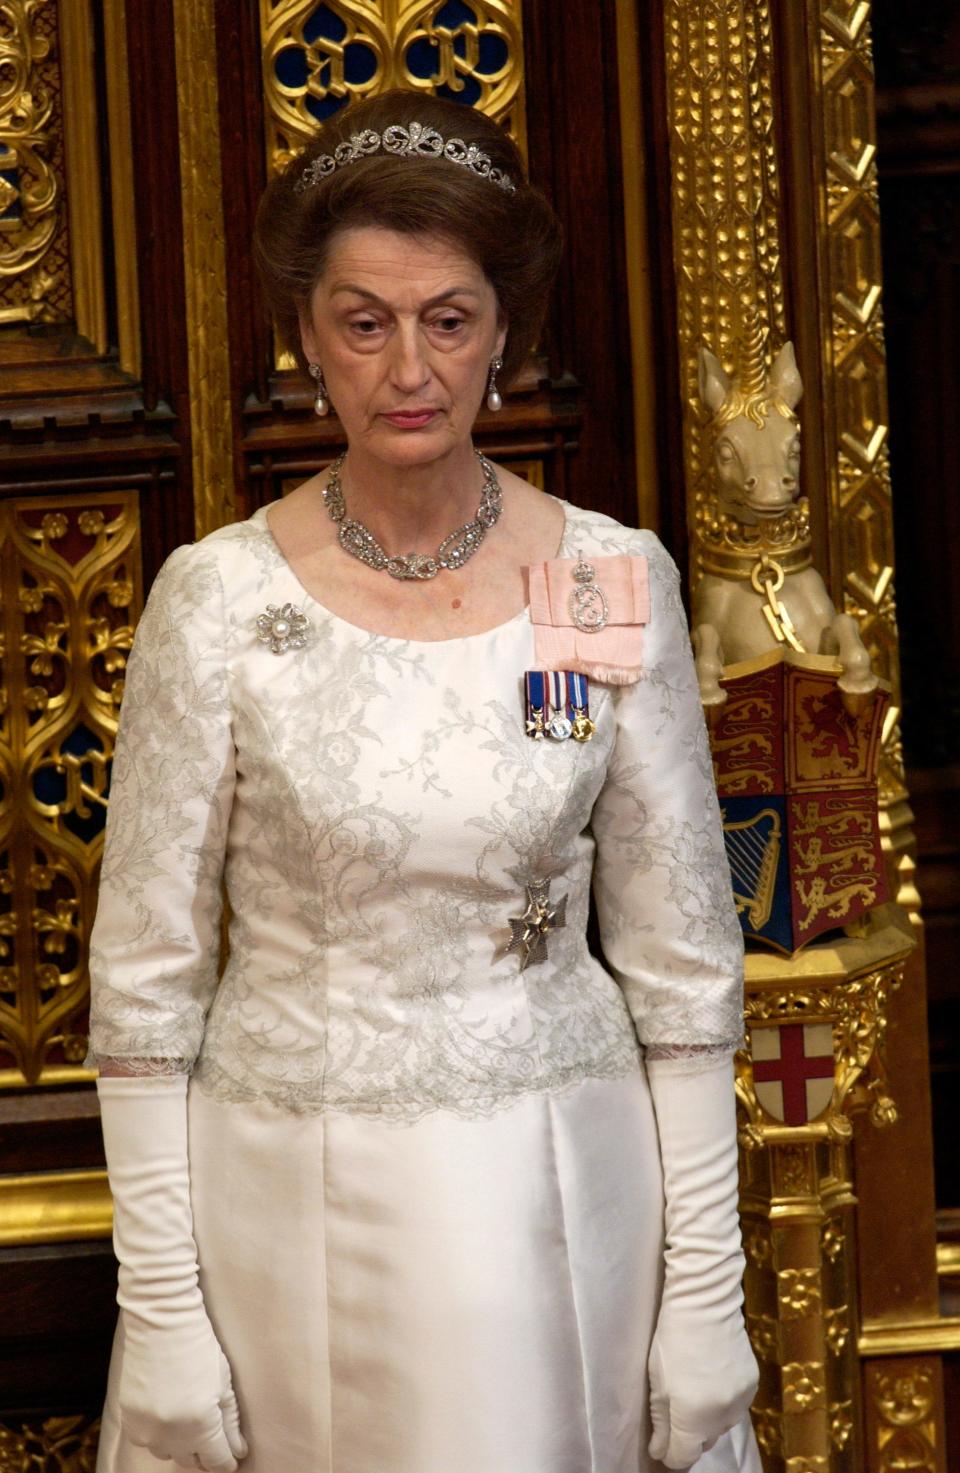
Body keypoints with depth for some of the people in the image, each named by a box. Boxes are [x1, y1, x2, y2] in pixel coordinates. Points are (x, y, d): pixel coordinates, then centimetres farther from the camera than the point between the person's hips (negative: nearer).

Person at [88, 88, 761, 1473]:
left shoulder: (615, 581, -5)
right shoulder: (220, 597, -9)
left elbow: (681, 957, -1)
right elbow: (146, 976, -5)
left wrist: (707, 1290, -2)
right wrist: (161, 1305, -7)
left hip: (558, 1200, 1)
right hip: (285, 1199, -1)